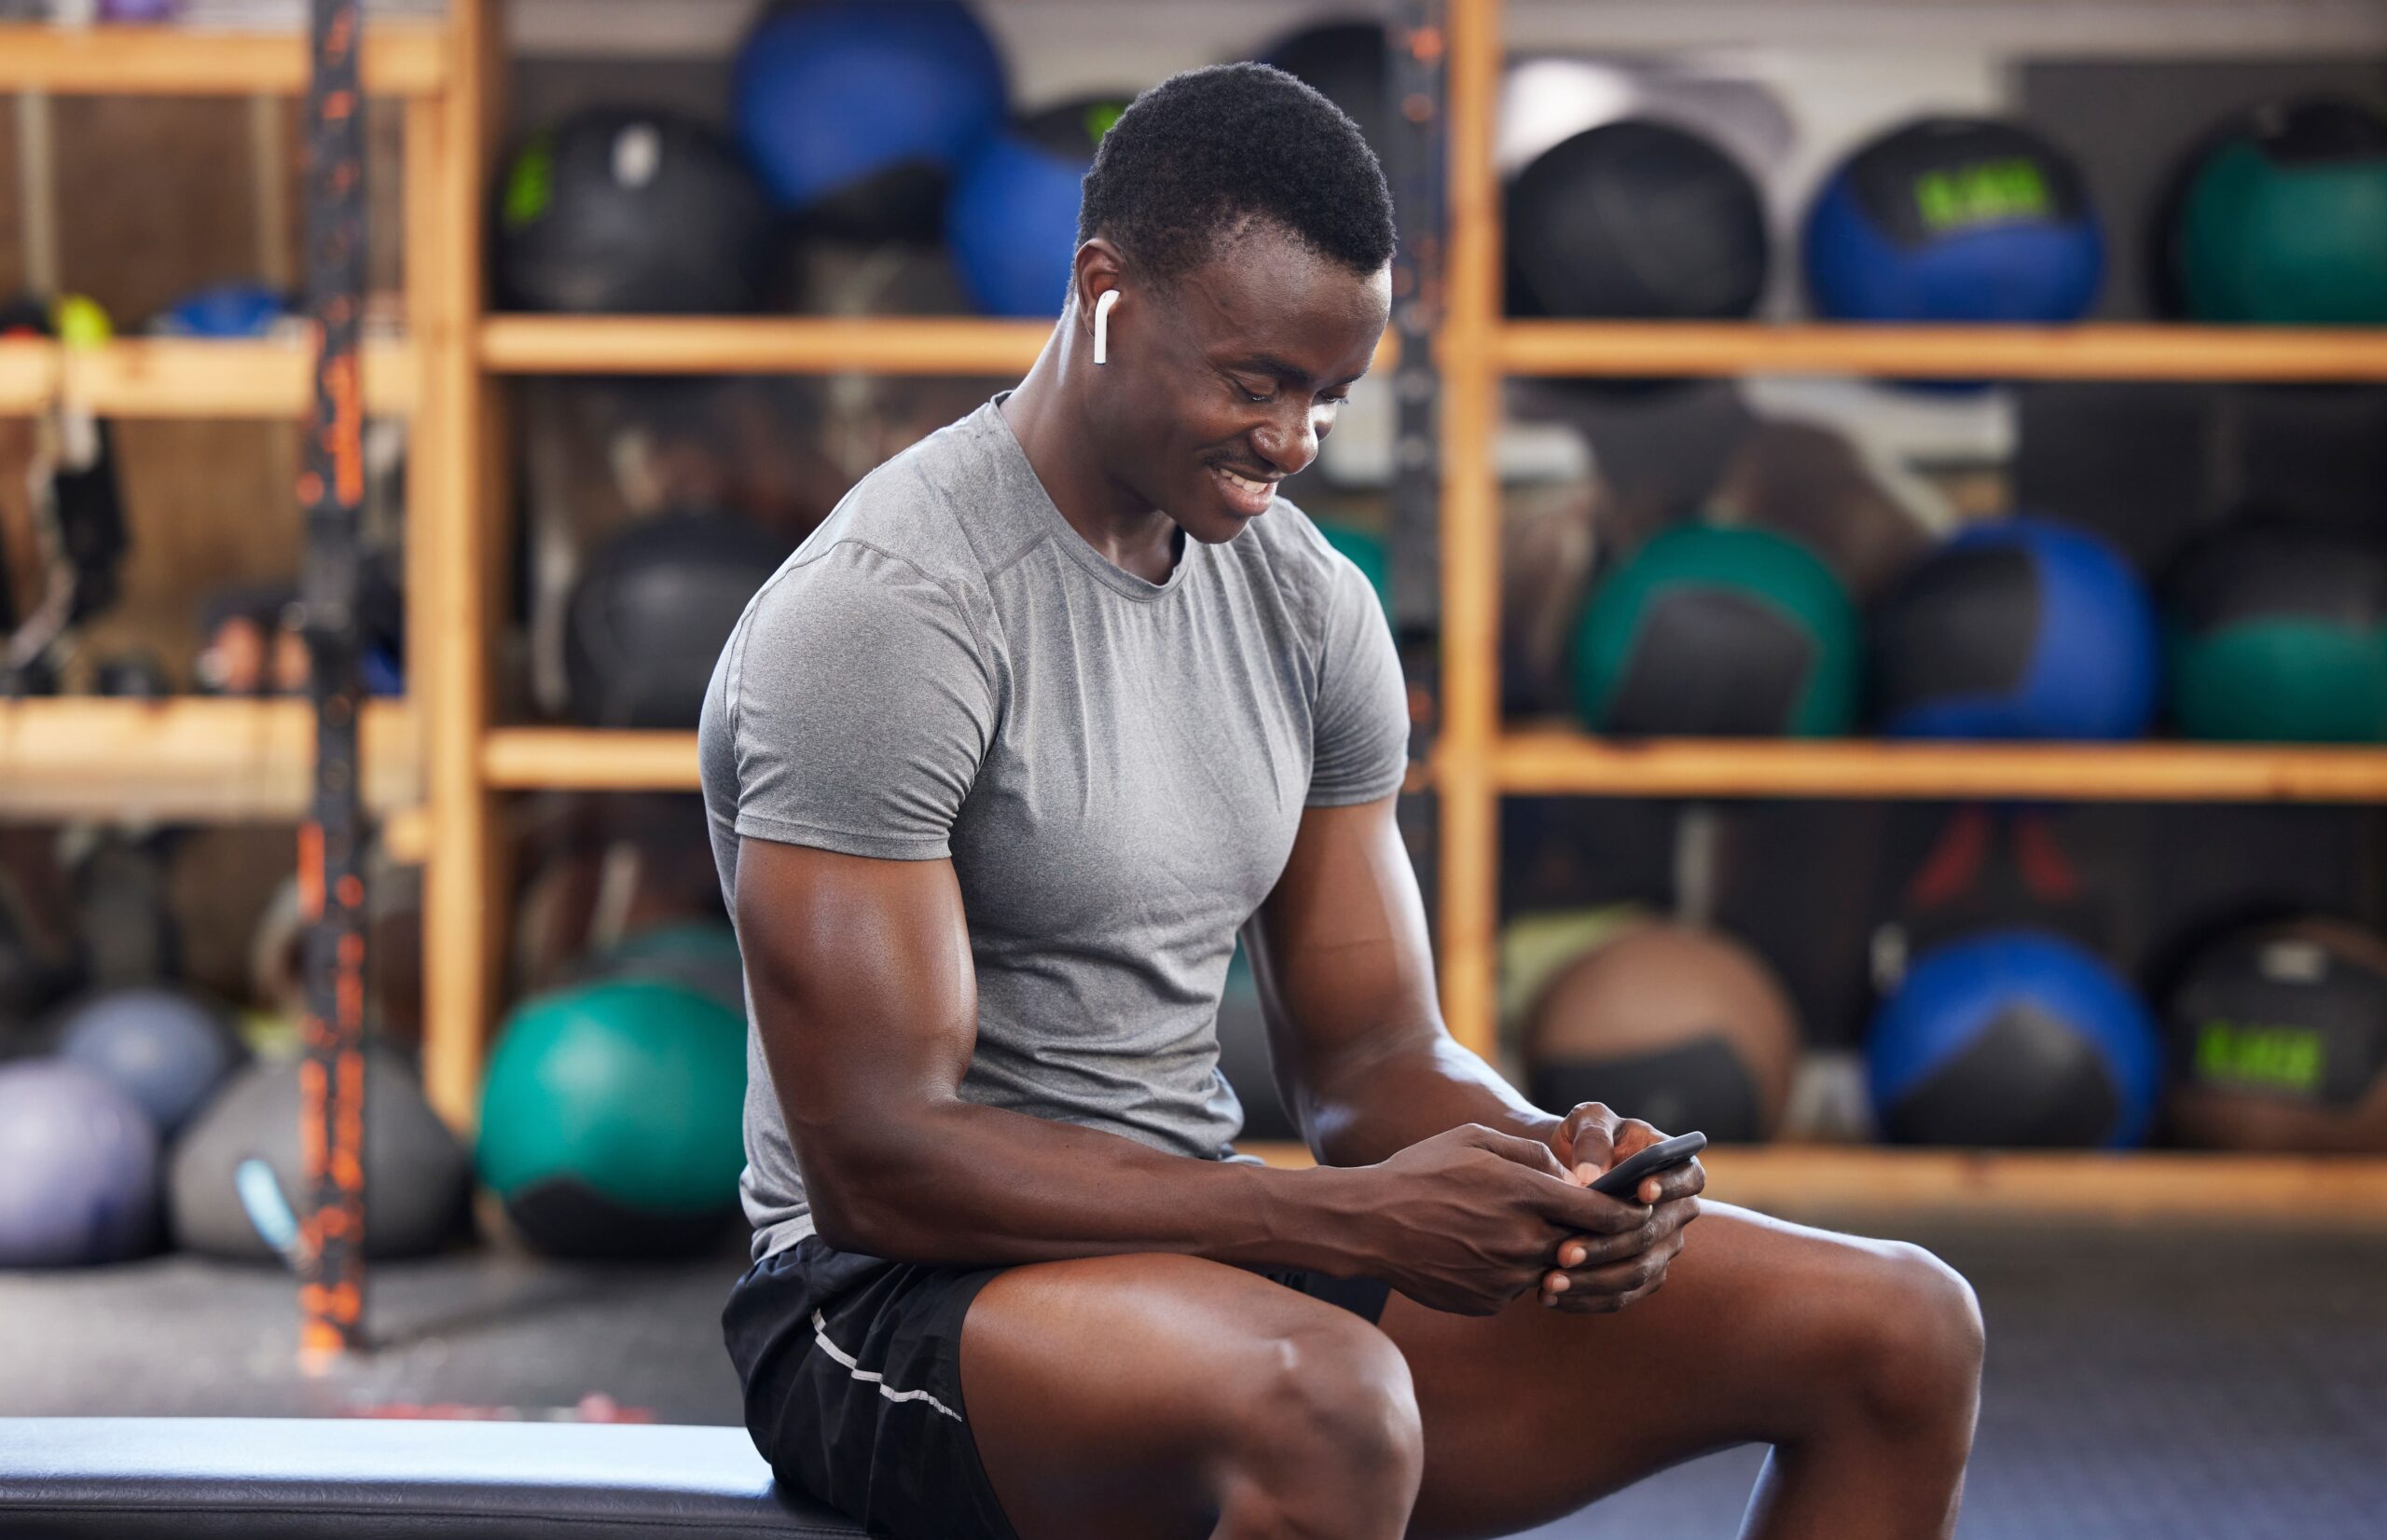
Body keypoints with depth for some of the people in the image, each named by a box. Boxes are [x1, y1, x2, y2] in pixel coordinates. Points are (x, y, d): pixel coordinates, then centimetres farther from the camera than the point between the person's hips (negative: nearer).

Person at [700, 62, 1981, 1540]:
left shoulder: (1309, 601, 7)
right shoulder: (885, 613, -17)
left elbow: (1373, 1055, 12)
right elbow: (876, 1162, -22)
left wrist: (1543, 1161, -14)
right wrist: (1359, 1219, -28)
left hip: (1210, 1252, 8)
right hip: (908, 1301, -8)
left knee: (1899, 1328, -4)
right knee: (1327, 1405, -43)